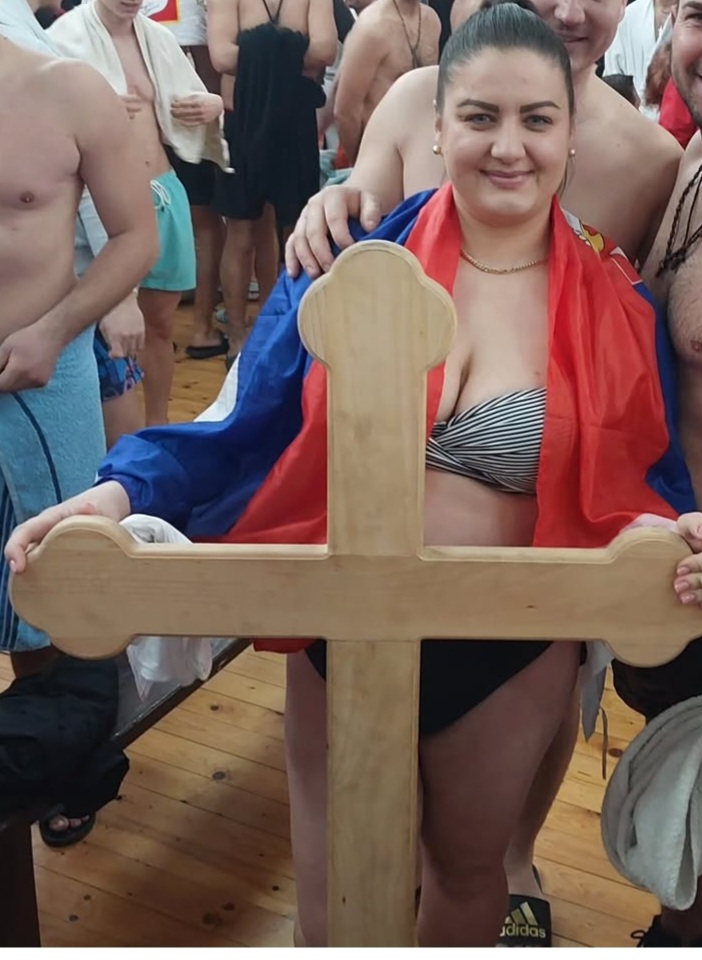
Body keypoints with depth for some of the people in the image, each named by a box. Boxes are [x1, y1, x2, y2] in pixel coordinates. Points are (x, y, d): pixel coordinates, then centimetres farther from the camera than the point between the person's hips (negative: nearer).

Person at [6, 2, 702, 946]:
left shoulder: (616, 308, -7)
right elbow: (243, 436, -7)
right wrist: (121, 490, -24)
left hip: (511, 646, 1)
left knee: (469, 865, 27)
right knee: (334, 883, 21)